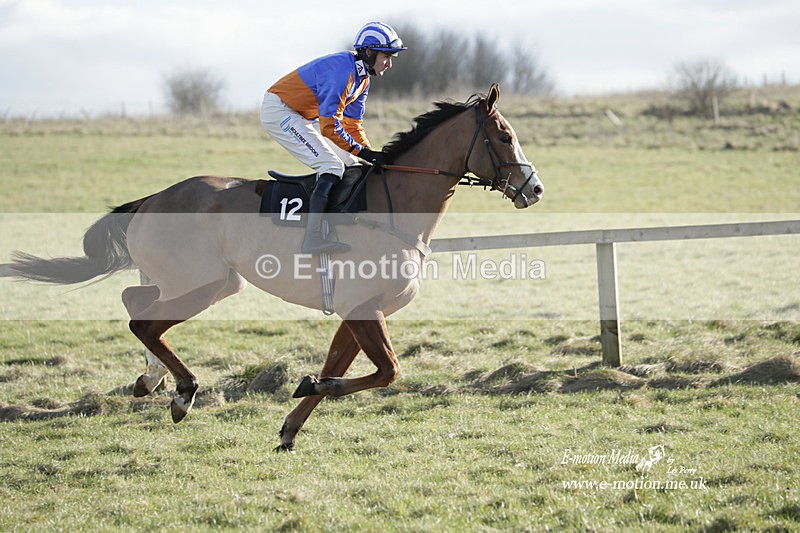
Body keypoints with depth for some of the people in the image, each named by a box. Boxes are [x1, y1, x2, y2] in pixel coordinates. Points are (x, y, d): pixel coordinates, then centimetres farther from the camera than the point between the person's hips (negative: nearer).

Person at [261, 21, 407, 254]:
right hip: (279, 111, -11)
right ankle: (312, 239, -32)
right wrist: (362, 152, -27)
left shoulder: (362, 79, 6)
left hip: (303, 117, 11)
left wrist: (372, 156, 1)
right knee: (332, 167, -22)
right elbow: (329, 127, -29)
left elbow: (353, 125, 12)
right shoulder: (342, 71, -26)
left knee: (351, 166, 9)